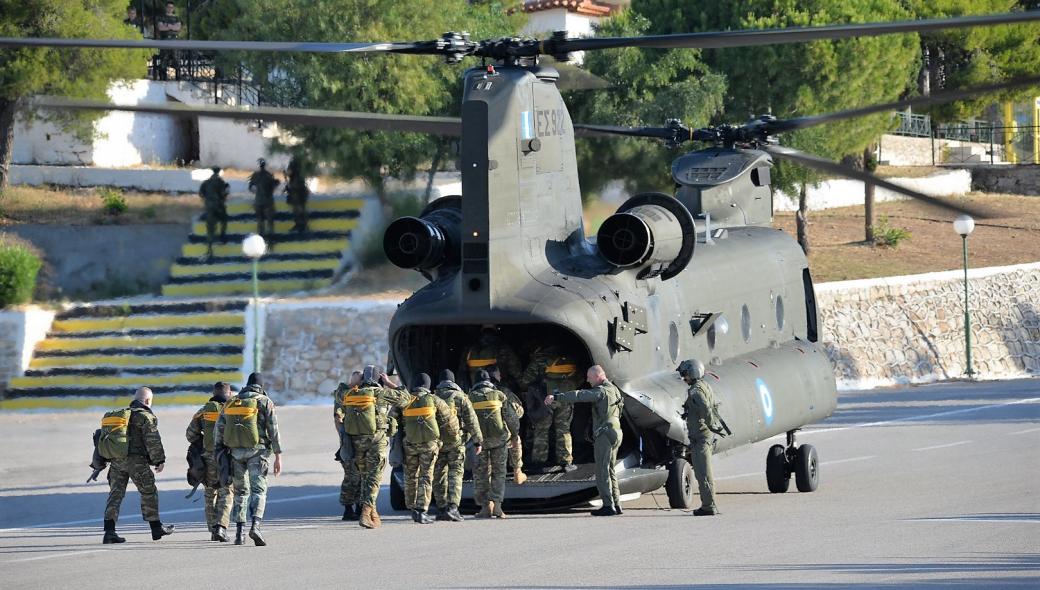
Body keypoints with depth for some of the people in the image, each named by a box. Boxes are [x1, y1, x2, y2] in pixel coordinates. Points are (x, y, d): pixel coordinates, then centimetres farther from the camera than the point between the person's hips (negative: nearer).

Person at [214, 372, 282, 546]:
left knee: (241, 491, 15)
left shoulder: (231, 403, 12)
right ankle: (255, 526, -28)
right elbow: (273, 430, -4)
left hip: (235, 452, 3)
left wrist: (219, 454, 11)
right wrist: (278, 456, -2)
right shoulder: (264, 402, 0)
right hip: (257, 451, -3)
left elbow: (218, 429, 7)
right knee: (258, 490, -6)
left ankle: (239, 532, 11)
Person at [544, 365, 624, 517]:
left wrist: (556, 397, -26)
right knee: (609, 471, 15)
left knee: (602, 472, -7)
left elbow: (579, 396, -23)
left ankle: (608, 506, -10)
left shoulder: (602, 391, -13)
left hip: (605, 434, -10)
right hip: (615, 434, 10)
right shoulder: (613, 390, 17)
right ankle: (616, 505, 15)